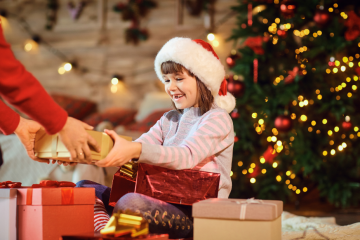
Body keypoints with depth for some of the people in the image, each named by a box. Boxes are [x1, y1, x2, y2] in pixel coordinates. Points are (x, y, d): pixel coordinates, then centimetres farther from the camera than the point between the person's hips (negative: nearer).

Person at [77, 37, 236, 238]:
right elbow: (138, 147, 5)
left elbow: (187, 157, -22)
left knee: (131, 203, -35)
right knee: (85, 188, -2)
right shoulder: (169, 120, 20)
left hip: (195, 214, -8)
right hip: (165, 205, 8)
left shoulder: (218, 119, -4)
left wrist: (135, 150, -38)